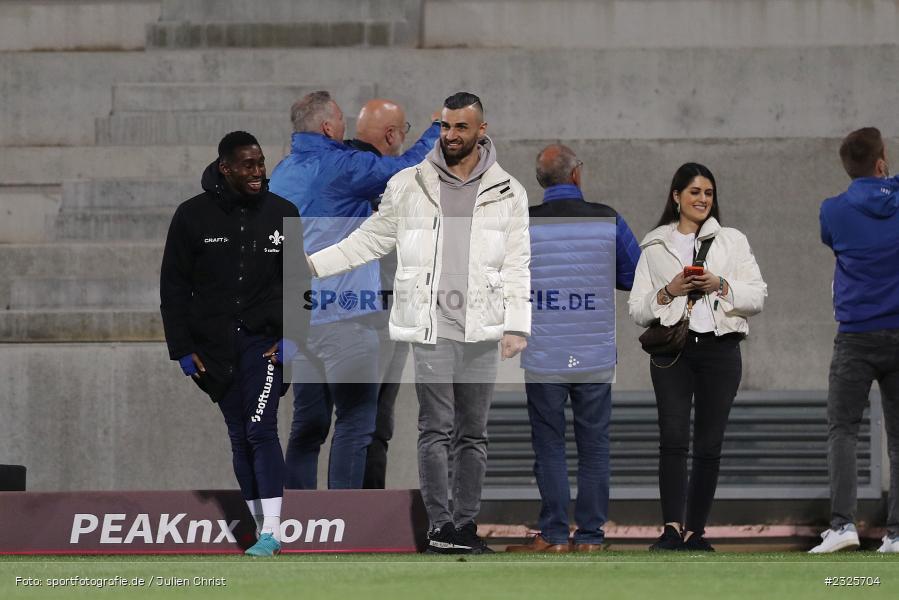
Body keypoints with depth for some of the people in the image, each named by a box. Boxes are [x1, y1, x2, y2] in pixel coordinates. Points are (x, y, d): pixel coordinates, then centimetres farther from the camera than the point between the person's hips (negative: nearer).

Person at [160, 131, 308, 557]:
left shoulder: (282, 214, 2)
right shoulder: (193, 216, 0)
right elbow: (174, 287, 4)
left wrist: (292, 337, -5)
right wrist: (183, 348, -2)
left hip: (266, 340, -2)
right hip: (215, 343, 2)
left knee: (261, 429, -14)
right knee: (239, 437, 6)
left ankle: (271, 531, -18)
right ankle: (260, 526, 12)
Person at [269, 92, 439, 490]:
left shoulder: (283, 171, 12)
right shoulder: (340, 167, -13)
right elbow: (409, 169, -9)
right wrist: (437, 130, 8)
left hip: (297, 315, 8)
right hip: (343, 314, -8)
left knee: (308, 423, 11)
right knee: (356, 420, -5)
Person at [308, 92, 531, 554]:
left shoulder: (507, 193, 6)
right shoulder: (408, 186, 5)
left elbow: (517, 266, 4)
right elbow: (370, 239, 11)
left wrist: (517, 326, -5)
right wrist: (312, 263, 2)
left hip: (482, 331, 1)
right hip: (430, 326, -1)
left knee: (473, 433, 5)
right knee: (436, 429, -6)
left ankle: (466, 523, 10)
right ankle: (440, 526, -6)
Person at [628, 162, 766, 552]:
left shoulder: (732, 241, 12)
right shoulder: (655, 247, 12)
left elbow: (757, 297, 6)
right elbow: (637, 310, 9)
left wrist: (721, 285, -10)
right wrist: (667, 292, -8)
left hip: (720, 348, 1)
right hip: (672, 347, -1)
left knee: (709, 445, 1)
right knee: (673, 437, -16)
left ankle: (694, 531, 7)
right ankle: (672, 528, -23)